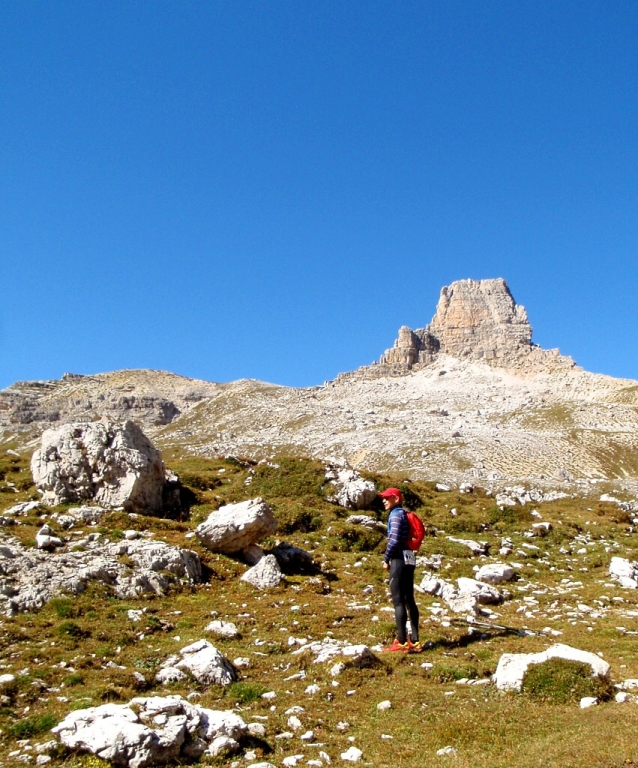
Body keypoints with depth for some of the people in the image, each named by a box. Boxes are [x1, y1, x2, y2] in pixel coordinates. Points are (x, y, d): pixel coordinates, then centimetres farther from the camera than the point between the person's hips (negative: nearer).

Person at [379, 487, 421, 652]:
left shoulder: (395, 515, -10)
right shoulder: (405, 514, 17)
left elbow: (394, 539, -20)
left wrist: (386, 560, -10)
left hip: (399, 560, -9)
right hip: (409, 559, 9)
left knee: (398, 601, -6)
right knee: (409, 600, 11)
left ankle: (401, 642, -5)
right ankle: (414, 641, 14)